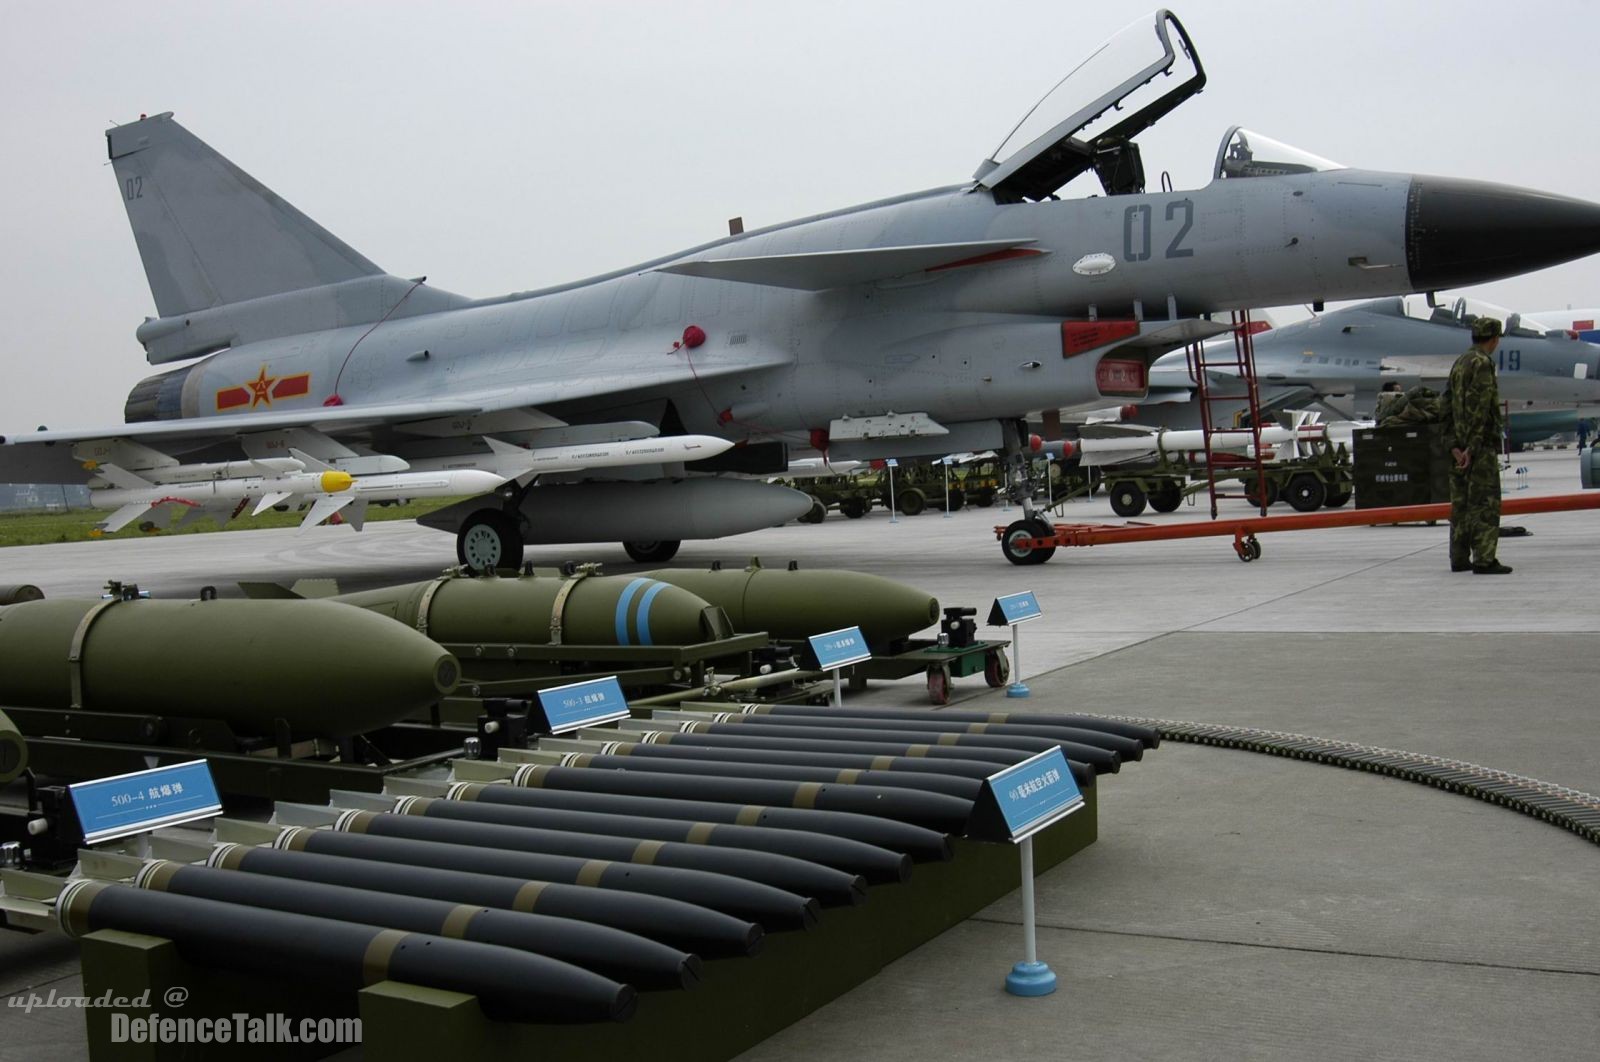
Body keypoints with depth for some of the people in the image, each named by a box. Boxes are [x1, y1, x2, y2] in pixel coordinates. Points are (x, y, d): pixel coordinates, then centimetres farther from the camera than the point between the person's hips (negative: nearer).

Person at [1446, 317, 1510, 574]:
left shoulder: (1458, 363, 15)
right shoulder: (1482, 363, -11)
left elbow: (1449, 406, 12)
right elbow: (1479, 409, -18)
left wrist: (1454, 444, 6)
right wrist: (1472, 447, -20)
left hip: (1460, 446, 9)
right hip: (1480, 445, -9)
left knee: (1460, 502, 10)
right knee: (1485, 502, -7)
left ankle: (1459, 559, 13)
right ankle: (1484, 559, -8)